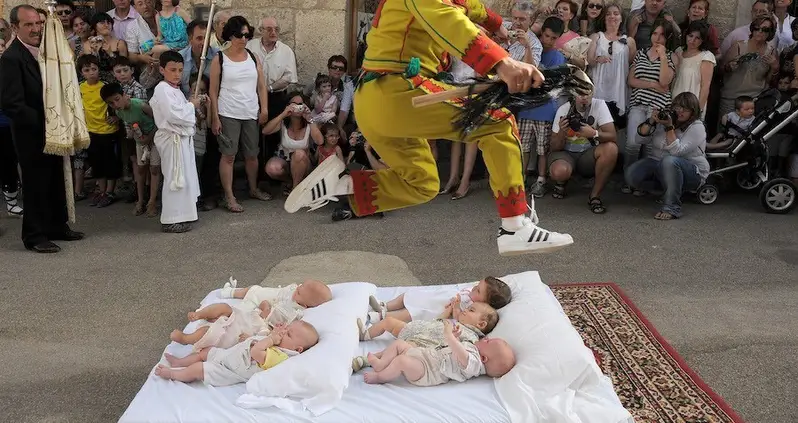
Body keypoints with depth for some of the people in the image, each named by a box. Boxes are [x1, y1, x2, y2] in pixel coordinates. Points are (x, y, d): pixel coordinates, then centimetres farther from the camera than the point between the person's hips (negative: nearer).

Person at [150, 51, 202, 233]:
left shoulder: (174, 89, 16)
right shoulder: (163, 90, -16)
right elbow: (174, 115, -27)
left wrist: (193, 104, 7)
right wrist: (192, 105, -14)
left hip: (182, 137, 10)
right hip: (172, 139, -10)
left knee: (183, 176, 16)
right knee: (174, 177, -7)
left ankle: (181, 214, 27)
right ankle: (171, 220, -1)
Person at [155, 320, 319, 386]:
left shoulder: (279, 356, -31)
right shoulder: (276, 343, -1)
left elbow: (255, 352, -41)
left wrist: (271, 338, -32)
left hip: (228, 371, -9)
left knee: (198, 369, -5)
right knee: (205, 352, 19)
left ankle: (172, 374, 20)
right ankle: (179, 362, 40)